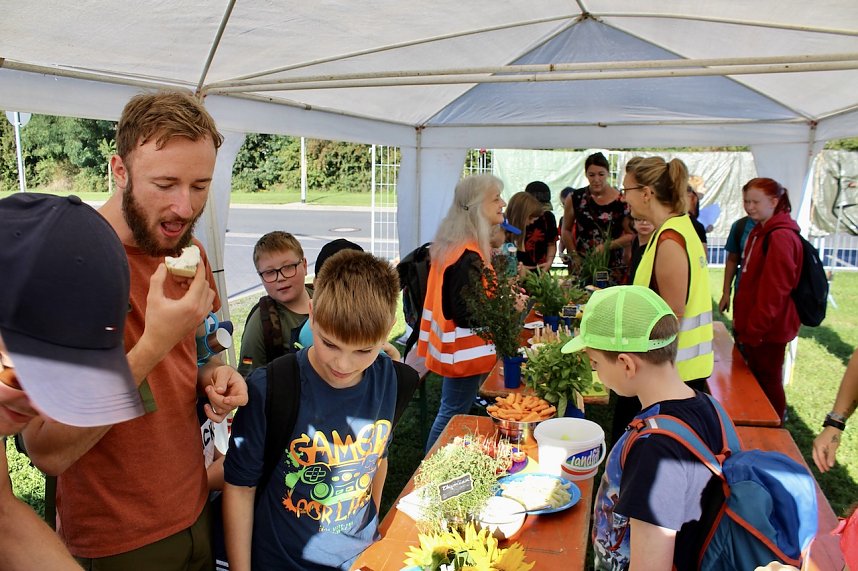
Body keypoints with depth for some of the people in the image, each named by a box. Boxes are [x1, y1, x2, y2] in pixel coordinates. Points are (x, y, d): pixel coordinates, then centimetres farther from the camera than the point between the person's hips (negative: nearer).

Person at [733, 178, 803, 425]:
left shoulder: (780, 237, -19)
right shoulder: (759, 232, 12)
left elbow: (775, 290, -22)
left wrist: (755, 328, -18)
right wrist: (742, 320, 17)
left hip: (768, 329, -9)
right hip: (753, 325, 9)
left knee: (767, 382, 4)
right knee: (754, 379, 19)